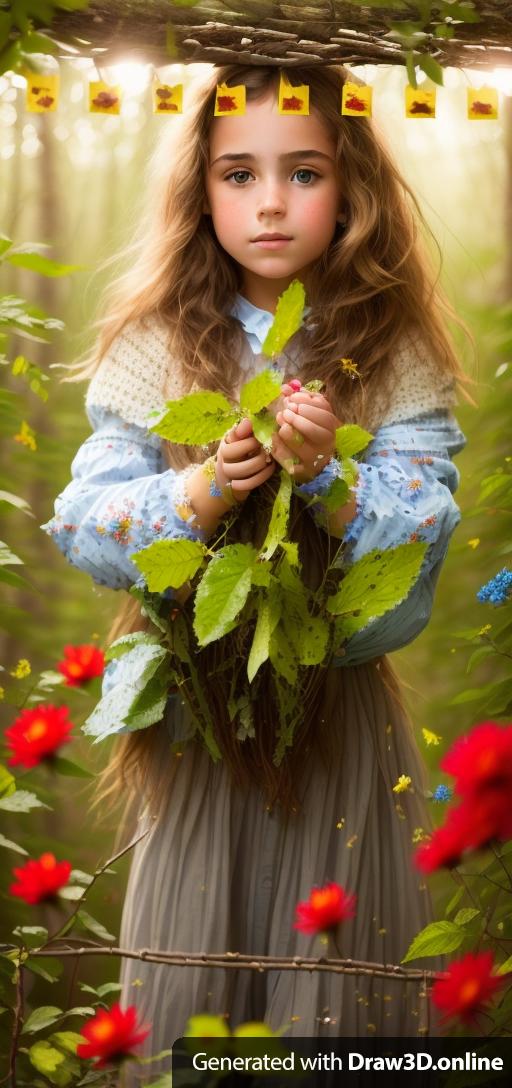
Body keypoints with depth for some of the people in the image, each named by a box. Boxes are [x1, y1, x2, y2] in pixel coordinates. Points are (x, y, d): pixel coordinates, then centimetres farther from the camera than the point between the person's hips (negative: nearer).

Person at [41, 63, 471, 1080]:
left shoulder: (397, 354, -2)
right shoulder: (157, 348, 0)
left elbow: (423, 538, -10)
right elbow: (84, 527, -7)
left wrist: (329, 472, -27)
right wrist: (204, 491, -23)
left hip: (344, 700, 0)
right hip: (201, 706, 1)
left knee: (336, 972, 8)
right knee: (195, 973, 9)